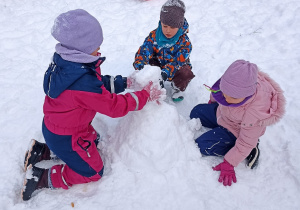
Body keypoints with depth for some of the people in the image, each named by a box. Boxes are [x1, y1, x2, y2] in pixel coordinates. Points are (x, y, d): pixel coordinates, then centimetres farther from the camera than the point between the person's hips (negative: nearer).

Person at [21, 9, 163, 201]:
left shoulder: (65, 61, -11)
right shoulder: (83, 83, -39)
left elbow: (100, 83, 1)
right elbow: (115, 106, -28)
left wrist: (123, 82, -5)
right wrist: (146, 95, -18)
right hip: (65, 137, -8)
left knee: (94, 140, 31)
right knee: (93, 172, 12)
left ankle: (44, 151, 28)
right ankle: (41, 178, 12)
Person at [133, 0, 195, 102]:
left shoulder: (184, 42, -22)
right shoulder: (154, 35, -15)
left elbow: (178, 61, -31)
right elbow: (144, 50, -23)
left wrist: (166, 72, -48)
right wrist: (138, 66, -42)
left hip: (178, 66, -3)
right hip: (159, 64, 3)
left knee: (185, 74, -34)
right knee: (148, 65, -25)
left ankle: (178, 87, 3)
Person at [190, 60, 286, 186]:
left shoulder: (256, 113, -44)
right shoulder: (238, 80, -30)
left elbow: (245, 143, -29)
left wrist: (229, 164, -22)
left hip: (235, 131, -7)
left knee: (202, 146, -13)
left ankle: (250, 151, -3)